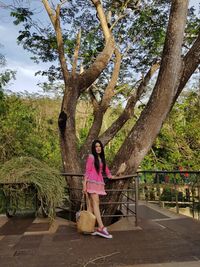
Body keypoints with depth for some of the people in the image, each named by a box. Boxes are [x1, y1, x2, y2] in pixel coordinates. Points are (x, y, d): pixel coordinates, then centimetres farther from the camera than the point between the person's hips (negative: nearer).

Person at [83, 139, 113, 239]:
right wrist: (84, 184, -9)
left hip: (99, 182, 7)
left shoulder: (101, 158, 19)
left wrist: (110, 176, 47)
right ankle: (101, 228, -19)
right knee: (95, 203, -13)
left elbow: (105, 168, 34)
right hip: (92, 182, -6)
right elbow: (87, 171, -4)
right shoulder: (91, 157, 0)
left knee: (91, 204, 4)